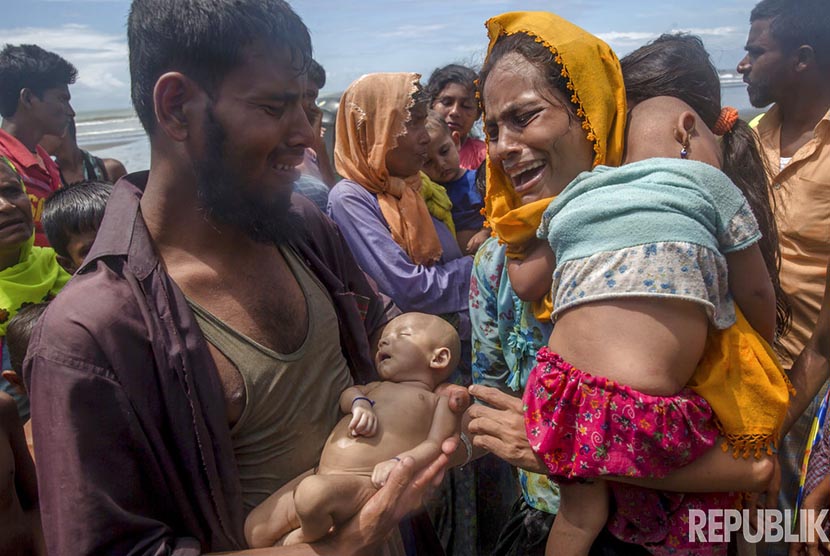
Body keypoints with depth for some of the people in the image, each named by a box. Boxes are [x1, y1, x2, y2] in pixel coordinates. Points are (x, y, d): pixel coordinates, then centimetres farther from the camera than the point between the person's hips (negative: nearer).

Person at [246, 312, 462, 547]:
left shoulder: (441, 401, 9)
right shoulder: (376, 387, 30)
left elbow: (436, 445, -2)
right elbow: (348, 392, 15)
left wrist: (399, 462, -20)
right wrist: (359, 403, -8)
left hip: (364, 484, -6)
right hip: (320, 476, 6)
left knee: (314, 491, -35)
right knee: (255, 526, -1)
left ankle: (309, 538, -6)